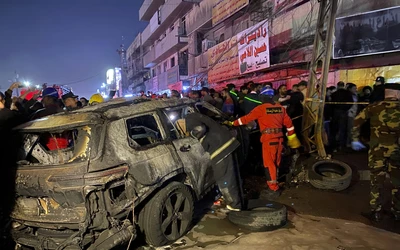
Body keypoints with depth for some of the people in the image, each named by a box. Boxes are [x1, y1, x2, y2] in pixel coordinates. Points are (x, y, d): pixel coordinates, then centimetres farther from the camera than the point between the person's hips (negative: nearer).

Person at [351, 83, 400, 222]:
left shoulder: (374, 107, 1)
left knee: (377, 180, 9)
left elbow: (357, 121, -3)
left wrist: (355, 139, 5)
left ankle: (376, 212, 16)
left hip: (377, 149, -1)